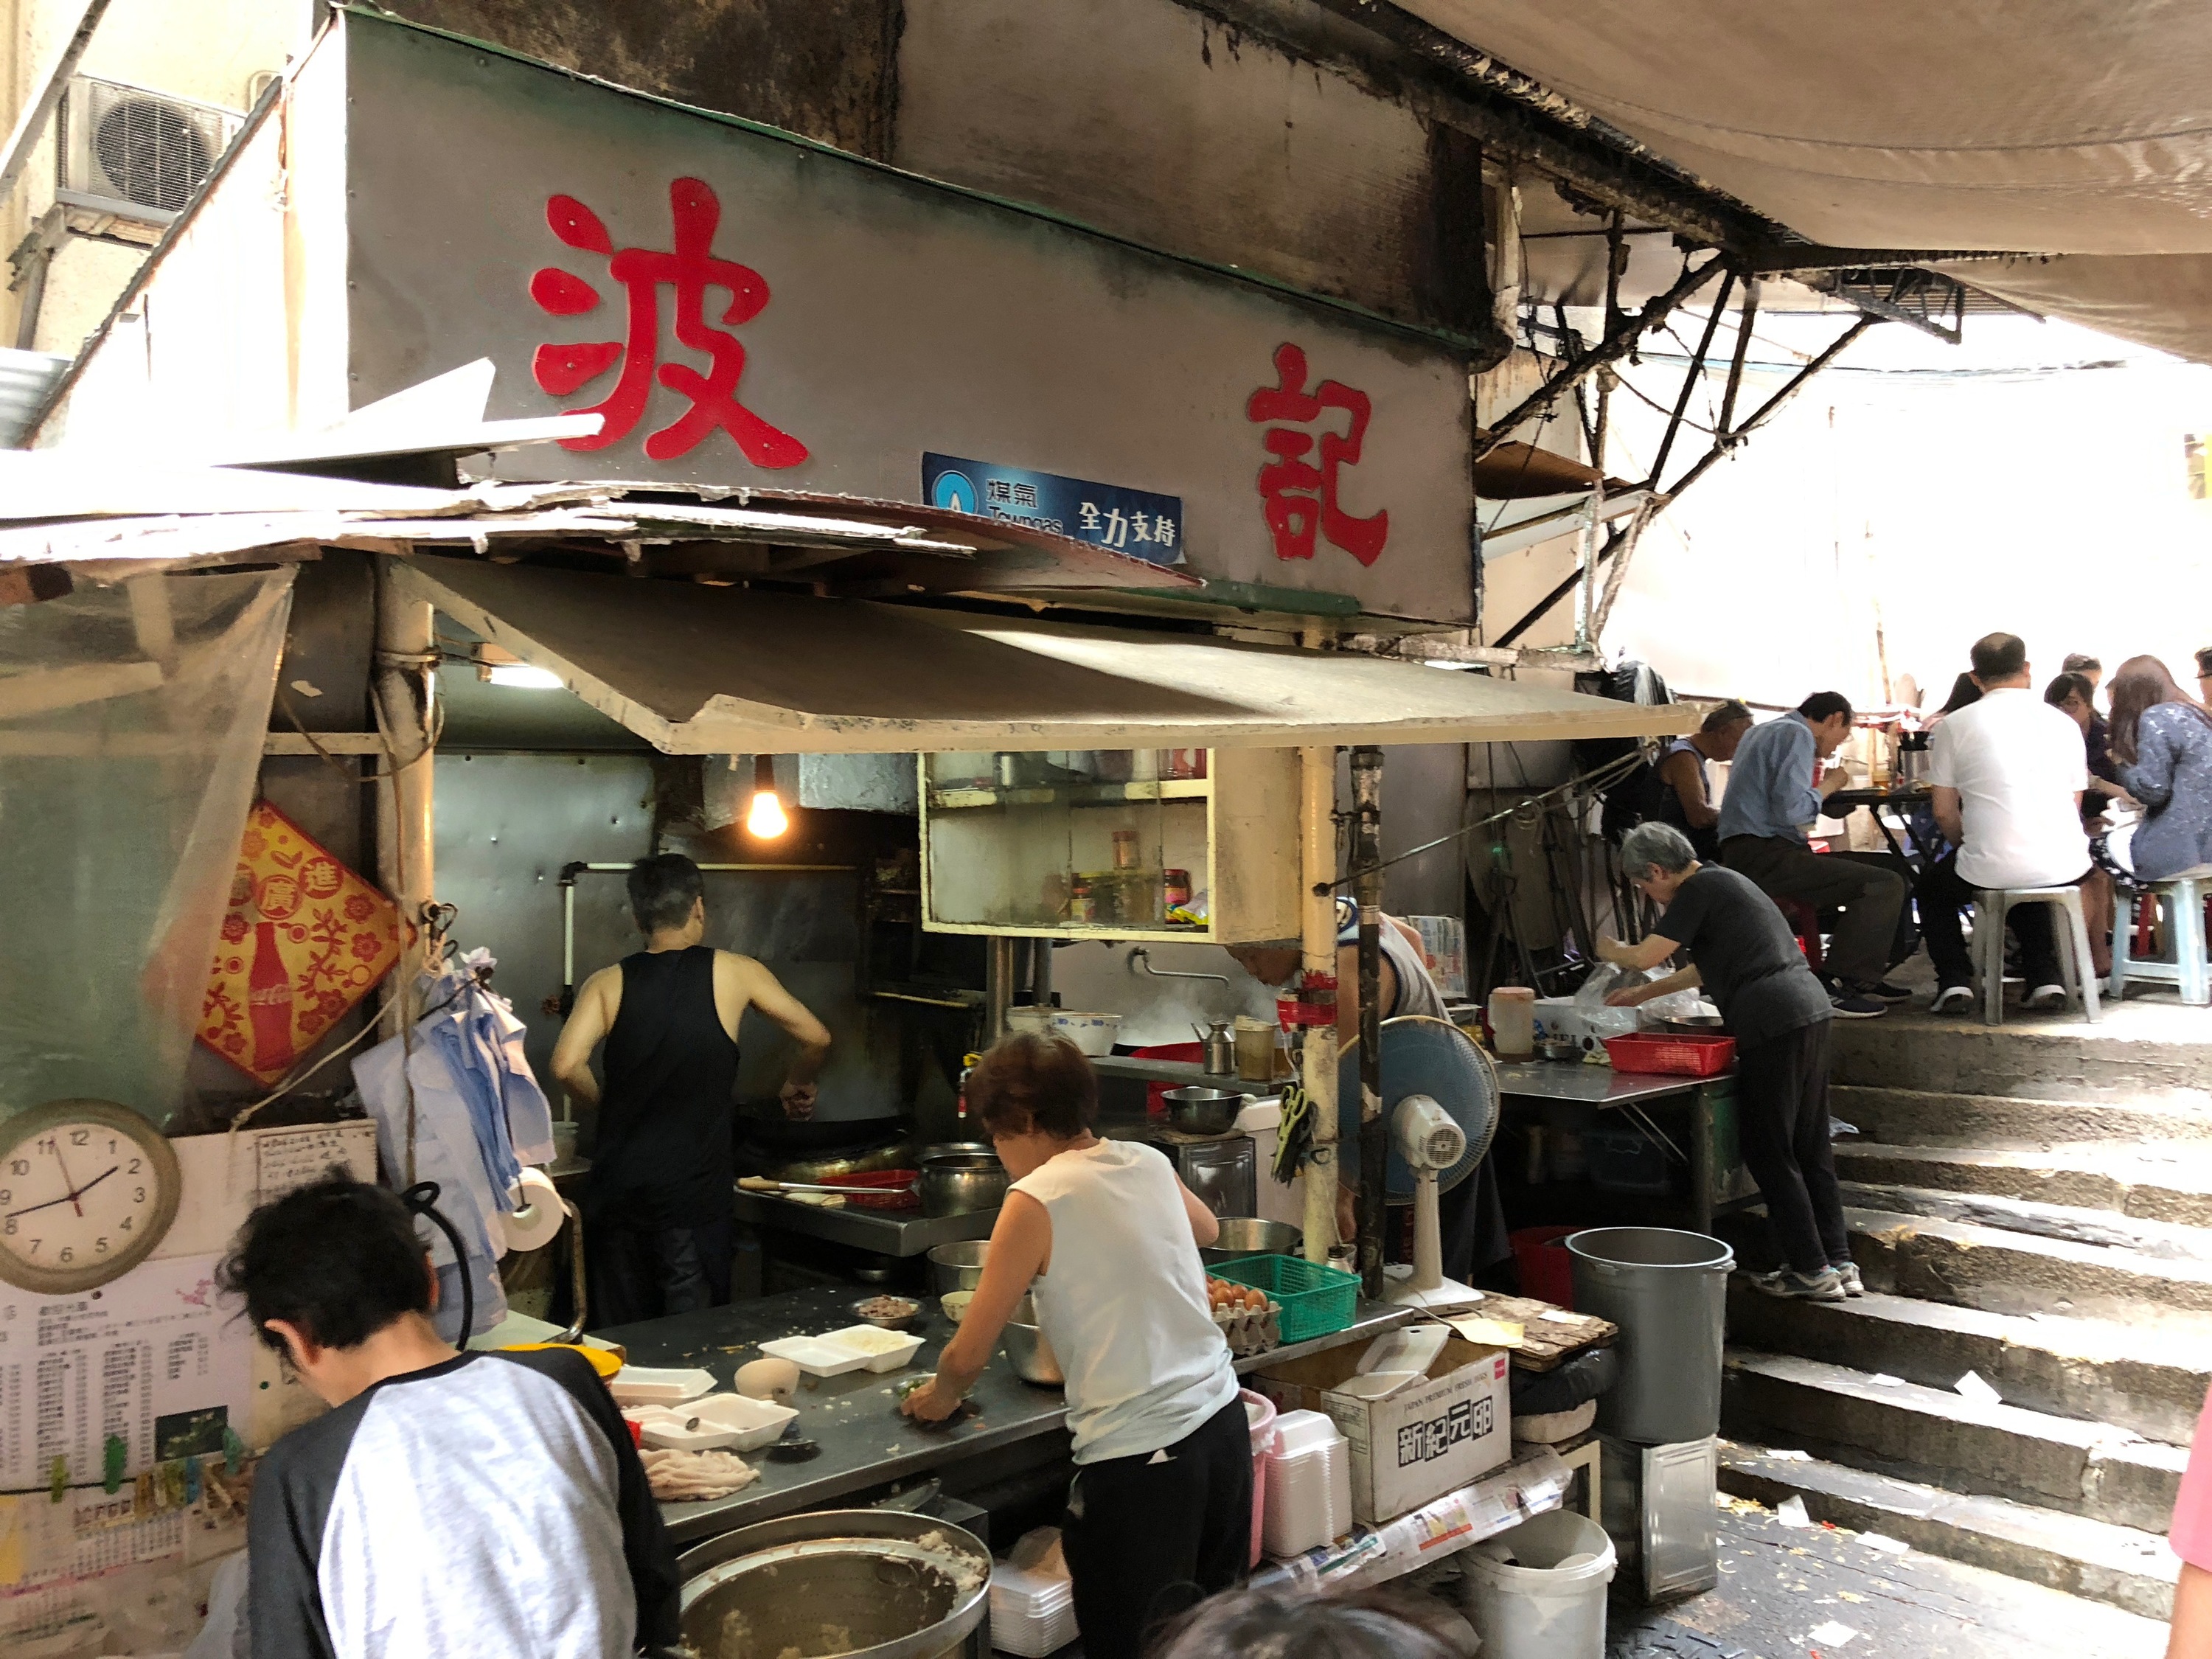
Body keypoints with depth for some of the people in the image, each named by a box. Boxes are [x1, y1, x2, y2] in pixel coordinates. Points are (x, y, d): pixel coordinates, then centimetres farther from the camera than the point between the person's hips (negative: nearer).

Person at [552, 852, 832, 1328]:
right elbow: (816, 1039, 4)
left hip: (617, 1190, 3)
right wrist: (798, 1086, 24)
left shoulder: (608, 983, 2)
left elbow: (567, 1065, -12)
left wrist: (612, 1107, 8)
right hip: (693, 1191, -2)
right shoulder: (733, 971, -1)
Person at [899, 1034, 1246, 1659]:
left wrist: (940, 1395, 15)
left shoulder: (1036, 1201, -12)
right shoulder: (1150, 1162, 5)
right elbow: (1208, 1229, 30)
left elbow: (968, 1357, -5)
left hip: (1139, 1457, -7)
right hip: (1221, 1421, 7)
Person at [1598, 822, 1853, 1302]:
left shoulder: (1699, 890, -7)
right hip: (1812, 1010, 10)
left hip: (1773, 1024, -10)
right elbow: (1708, 968, 32)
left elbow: (1646, 955, -9)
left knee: (1768, 1153, 0)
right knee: (1811, 1149, 14)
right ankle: (1840, 1264, 17)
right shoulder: (1723, 881, 23)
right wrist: (1643, 994, 35)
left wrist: (1611, 950, 12)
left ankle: (1811, 1270, 4)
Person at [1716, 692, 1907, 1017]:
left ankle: (1864, 978, 15)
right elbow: (1790, 809, -19)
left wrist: (1816, 781, 25)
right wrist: (1828, 786, -3)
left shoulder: (1760, 732, 24)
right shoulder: (1797, 735, -7)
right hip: (1764, 856, -10)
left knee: (1885, 869, 15)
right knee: (1885, 886, -17)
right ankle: (1843, 986, -13)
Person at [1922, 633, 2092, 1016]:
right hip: (2065, 869, 4)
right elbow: (2073, 805, 15)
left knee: (1932, 884, 29)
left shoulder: (1955, 725, -2)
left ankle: (1955, 981, 15)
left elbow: (1945, 814, 0)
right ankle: (2045, 978, 26)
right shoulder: (2064, 723, 8)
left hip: (1991, 869, -4)